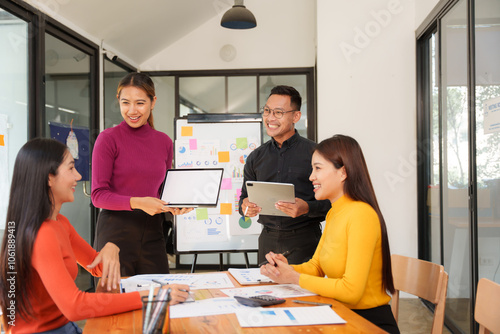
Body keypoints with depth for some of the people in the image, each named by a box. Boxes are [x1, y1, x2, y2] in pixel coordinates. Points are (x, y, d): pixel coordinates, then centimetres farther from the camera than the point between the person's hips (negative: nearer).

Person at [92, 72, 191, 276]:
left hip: (152, 231, 4)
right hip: (116, 231, -4)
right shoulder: (108, 139, -5)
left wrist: (174, 206, -3)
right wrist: (136, 202, -21)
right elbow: (98, 195, -8)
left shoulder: (164, 142, 8)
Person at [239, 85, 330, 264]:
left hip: (304, 239, -4)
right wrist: (245, 207, -6)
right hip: (268, 239, 4)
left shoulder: (315, 152, -4)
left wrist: (306, 208, -23)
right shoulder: (256, 157, 11)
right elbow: (245, 197, 16)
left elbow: (331, 201, -6)